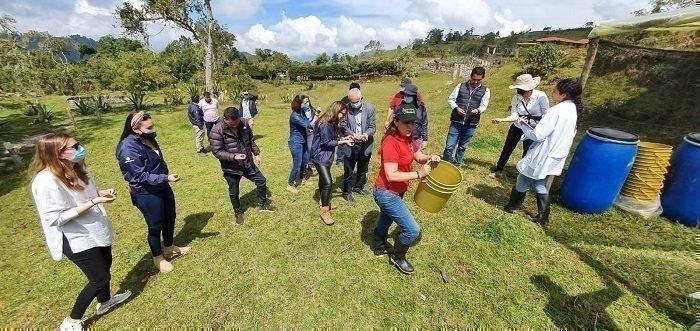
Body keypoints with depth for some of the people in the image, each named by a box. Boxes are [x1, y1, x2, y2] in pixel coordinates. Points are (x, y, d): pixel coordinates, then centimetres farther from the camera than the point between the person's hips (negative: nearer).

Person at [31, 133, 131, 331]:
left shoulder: (77, 168, -3)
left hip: (94, 231, 8)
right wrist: (94, 202, -29)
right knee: (100, 278, 3)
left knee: (105, 265, 24)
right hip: (76, 239, -8)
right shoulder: (47, 181, -27)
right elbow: (56, 218, -26)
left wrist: (102, 193, -8)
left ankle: (104, 302, 48)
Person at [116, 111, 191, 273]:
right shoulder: (128, 147, -25)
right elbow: (140, 176, -26)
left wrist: (166, 177, 20)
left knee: (170, 218, 21)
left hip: (162, 187, 8)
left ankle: (170, 248, 43)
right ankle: (158, 258, 33)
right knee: (156, 226, 9)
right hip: (146, 194, -8)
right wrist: (166, 178, -30)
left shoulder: (147, 139, 0)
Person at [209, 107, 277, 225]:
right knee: (234, 193, 14)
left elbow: (251, 140, 9)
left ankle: (263, 205, 35)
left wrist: (256, 153, 6)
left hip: (248, 163, 4)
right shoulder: (217, 131, -21)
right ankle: (238, 213, 39)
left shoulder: (244, 123, -6)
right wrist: (233, 157, -30)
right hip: (231, 168, -4)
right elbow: (217, 151, -19)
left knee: (262, 181, 12)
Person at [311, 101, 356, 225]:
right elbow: (326, 142, -21)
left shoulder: (332, 123, 8)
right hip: (320, 156, -10)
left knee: (323, 180, 20)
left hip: (325, 156, 10)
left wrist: (344, 138, 0)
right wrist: (343, 142, -18)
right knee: (328, 183, -14)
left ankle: (324, 202, 36)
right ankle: (324, 211, -3)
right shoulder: (325, 124, -22)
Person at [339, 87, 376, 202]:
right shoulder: (346, 109, -12)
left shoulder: (370, 108, -7)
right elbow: (343, 126, -10)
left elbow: (372, 126, -6)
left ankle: (358, 187, 40)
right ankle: (347, 191, 24)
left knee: (363, 169, 19)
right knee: (348, 170, 7)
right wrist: (352, 134, -28)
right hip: (351, 144, -2)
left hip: (366, 144, 3)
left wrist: (366, 134, -27)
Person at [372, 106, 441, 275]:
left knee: (385, 221, 29)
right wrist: (418, 174, -28)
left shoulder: (407, 139, 0)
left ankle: (379, 247, 55)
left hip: (395, 192, 9)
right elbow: (391, 175, -30)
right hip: (386, 193, -9)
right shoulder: (391, 142, -27)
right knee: (412, 230, -3)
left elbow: (419, 157, 11)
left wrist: (430, 158, -10)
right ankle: (397, 257, 24)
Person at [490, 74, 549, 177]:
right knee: (508, 147, 9)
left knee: (528, 151, 9)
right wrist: (501, 120, -29)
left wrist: (533, 123, -23)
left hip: (533, 128, -2)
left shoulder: (541, 96, -18)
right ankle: (498, 169, 26)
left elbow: (546, 115, -13)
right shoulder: (516, 98, -10)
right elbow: (514, 115, -15)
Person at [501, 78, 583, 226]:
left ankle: (512, 207, 28)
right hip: (555, 156, 9)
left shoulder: (556, 111, -23)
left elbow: (537, 135, -23)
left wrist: (522, 125, -9)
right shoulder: (573, 110, 6)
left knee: (523, 181, 10)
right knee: (540, 184, 19)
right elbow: (558, 133, 14)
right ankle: (543, 217, 25)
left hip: (543, 156, -8)